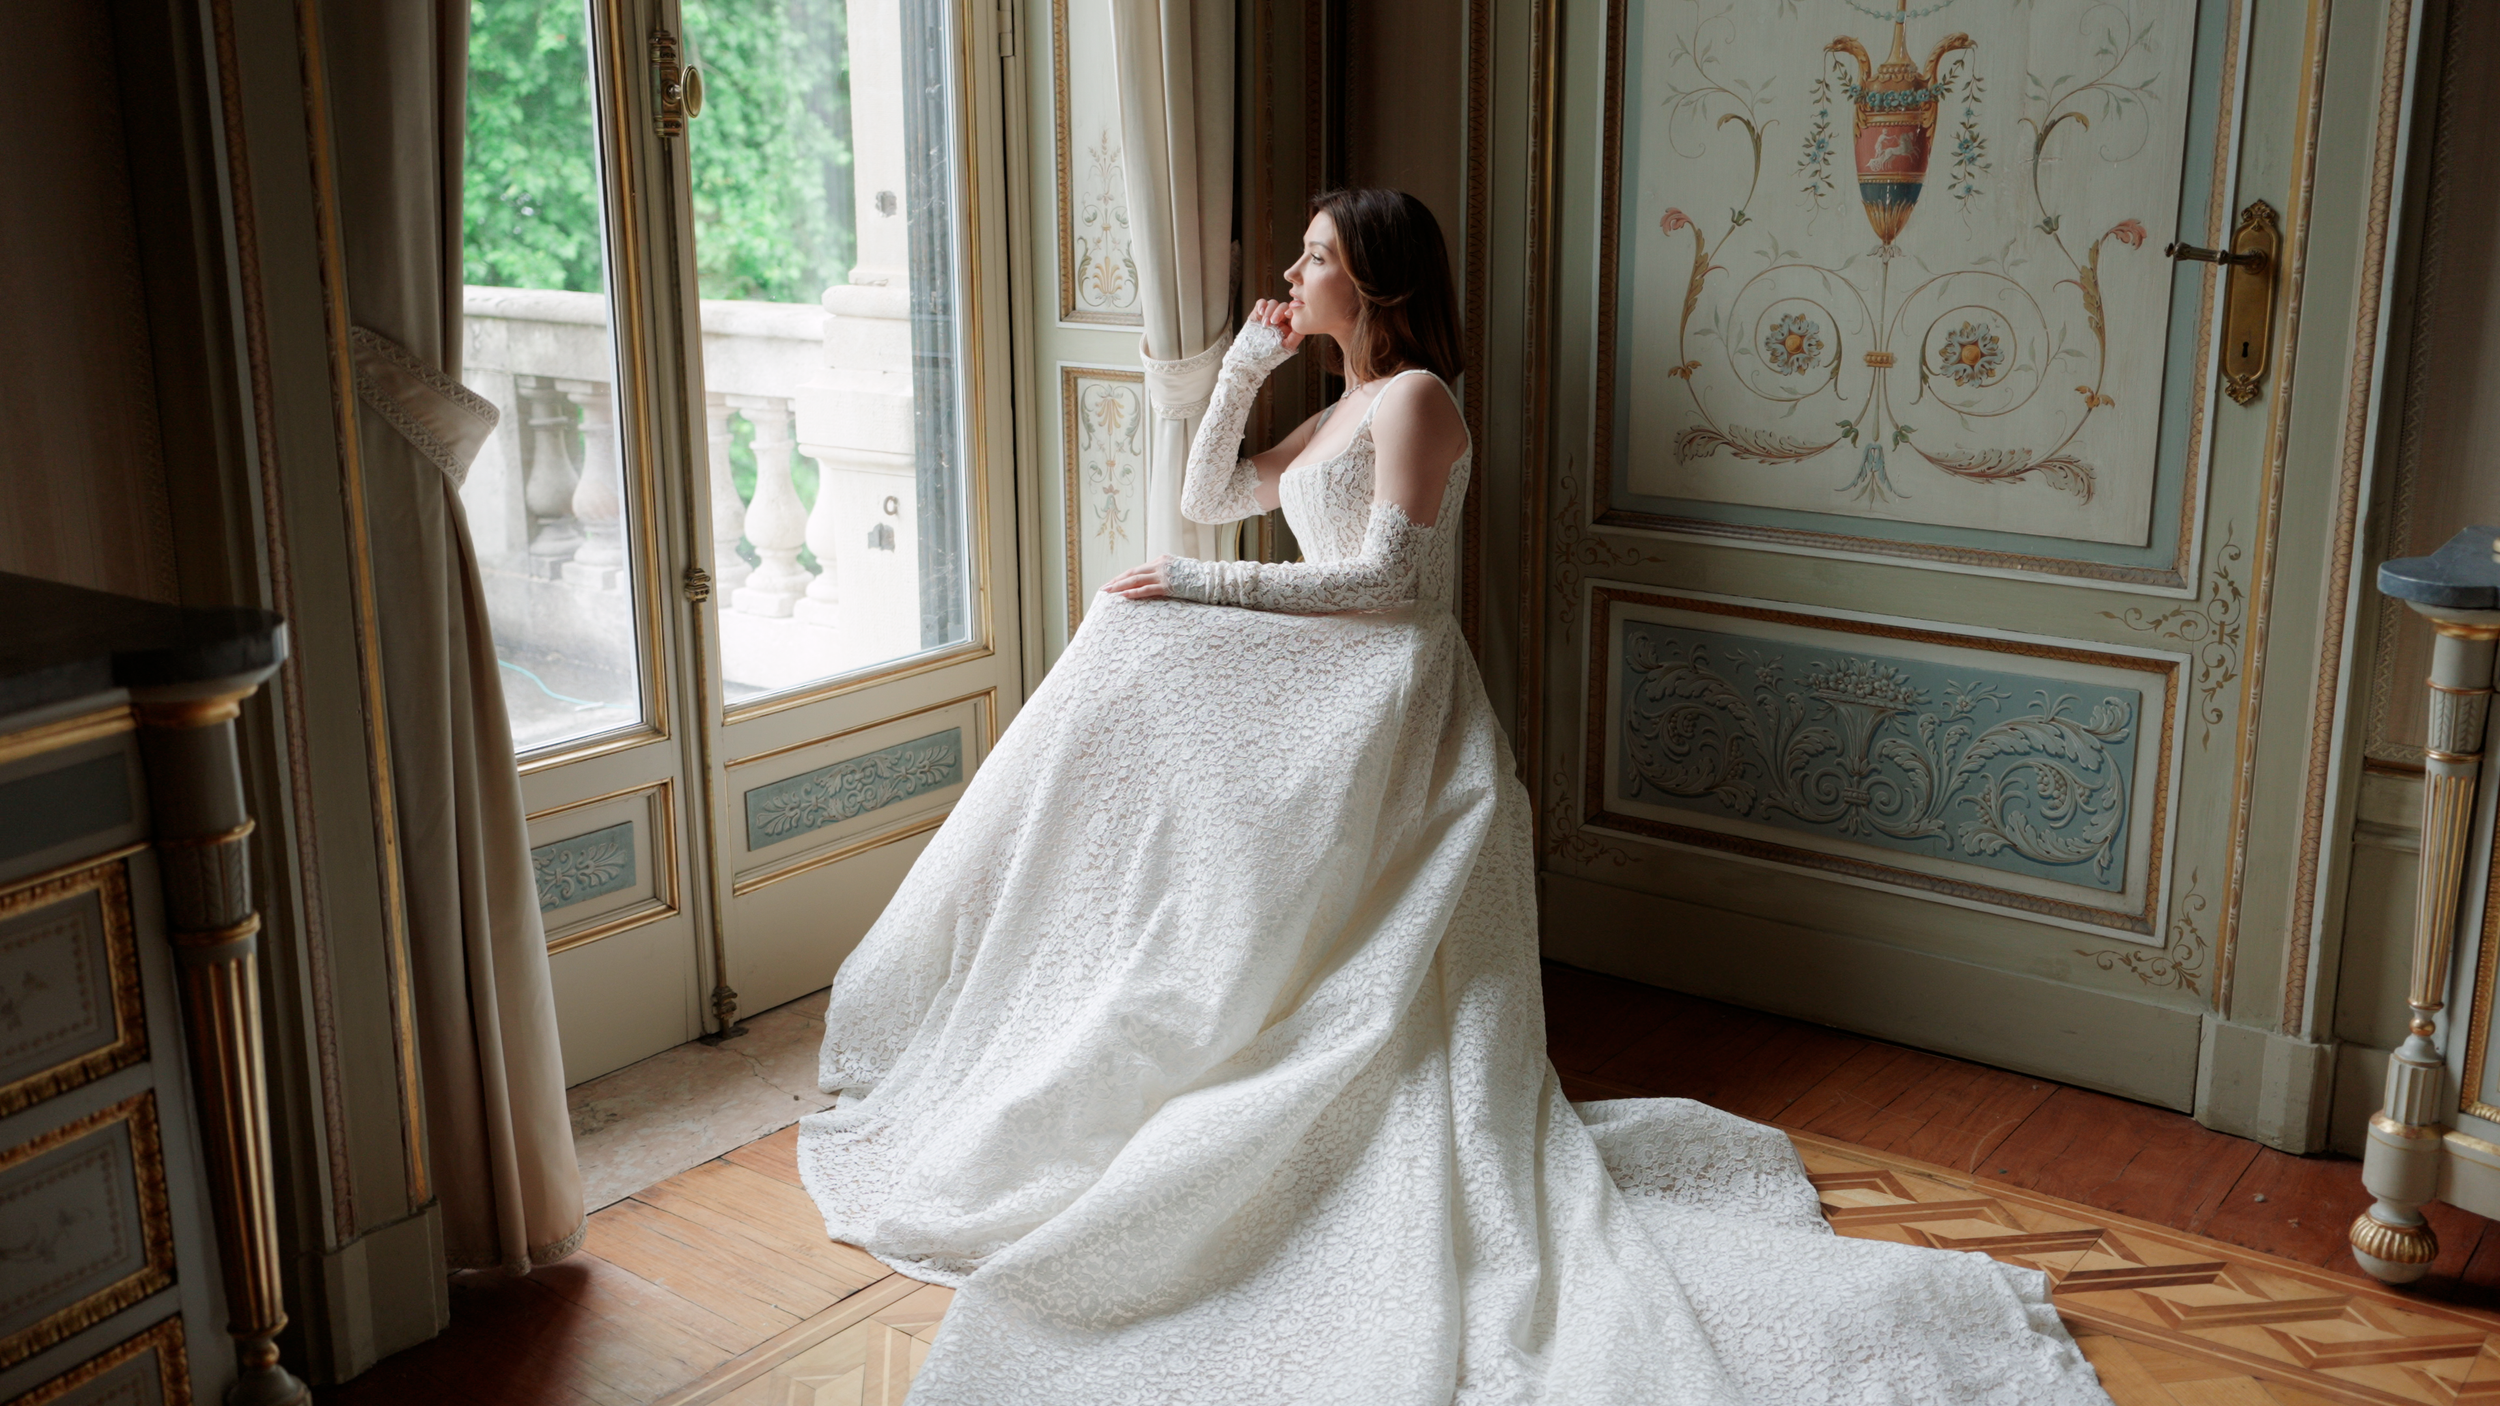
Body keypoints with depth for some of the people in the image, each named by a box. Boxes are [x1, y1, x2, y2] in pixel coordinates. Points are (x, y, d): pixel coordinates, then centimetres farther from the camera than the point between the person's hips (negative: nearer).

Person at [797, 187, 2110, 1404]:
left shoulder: (1414, 397, -7)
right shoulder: (1337, 413, 23)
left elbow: (1388, 577, -17)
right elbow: (1207, 496, 22)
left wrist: (1210, 589, -16)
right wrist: (1246, 362, 13)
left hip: (1391, 712, -10)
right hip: (1325, 707, 10)